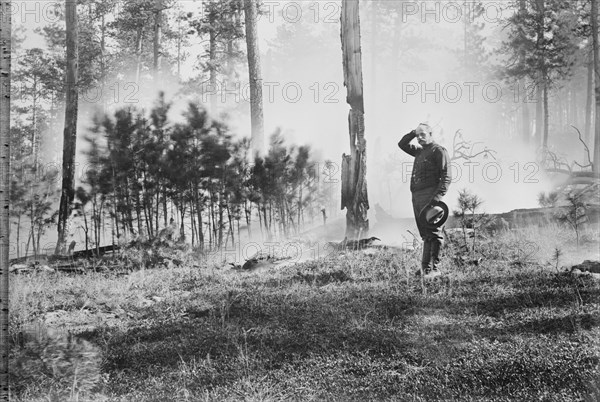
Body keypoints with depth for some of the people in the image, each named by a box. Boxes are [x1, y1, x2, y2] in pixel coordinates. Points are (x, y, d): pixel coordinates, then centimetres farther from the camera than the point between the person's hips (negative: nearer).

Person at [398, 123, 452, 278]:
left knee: (433, 234, -9)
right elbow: (402, 144, 34)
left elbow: (446, 177, -11)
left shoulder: (439, 151, -3)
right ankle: (425, 267, 9)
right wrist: (413, 133, 19)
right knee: (425, 234, 8)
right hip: (417, 197, 8)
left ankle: (433, 268, -10)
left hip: (430, 196, -8)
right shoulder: (420, 152, 22)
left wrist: (437, 197, -22)